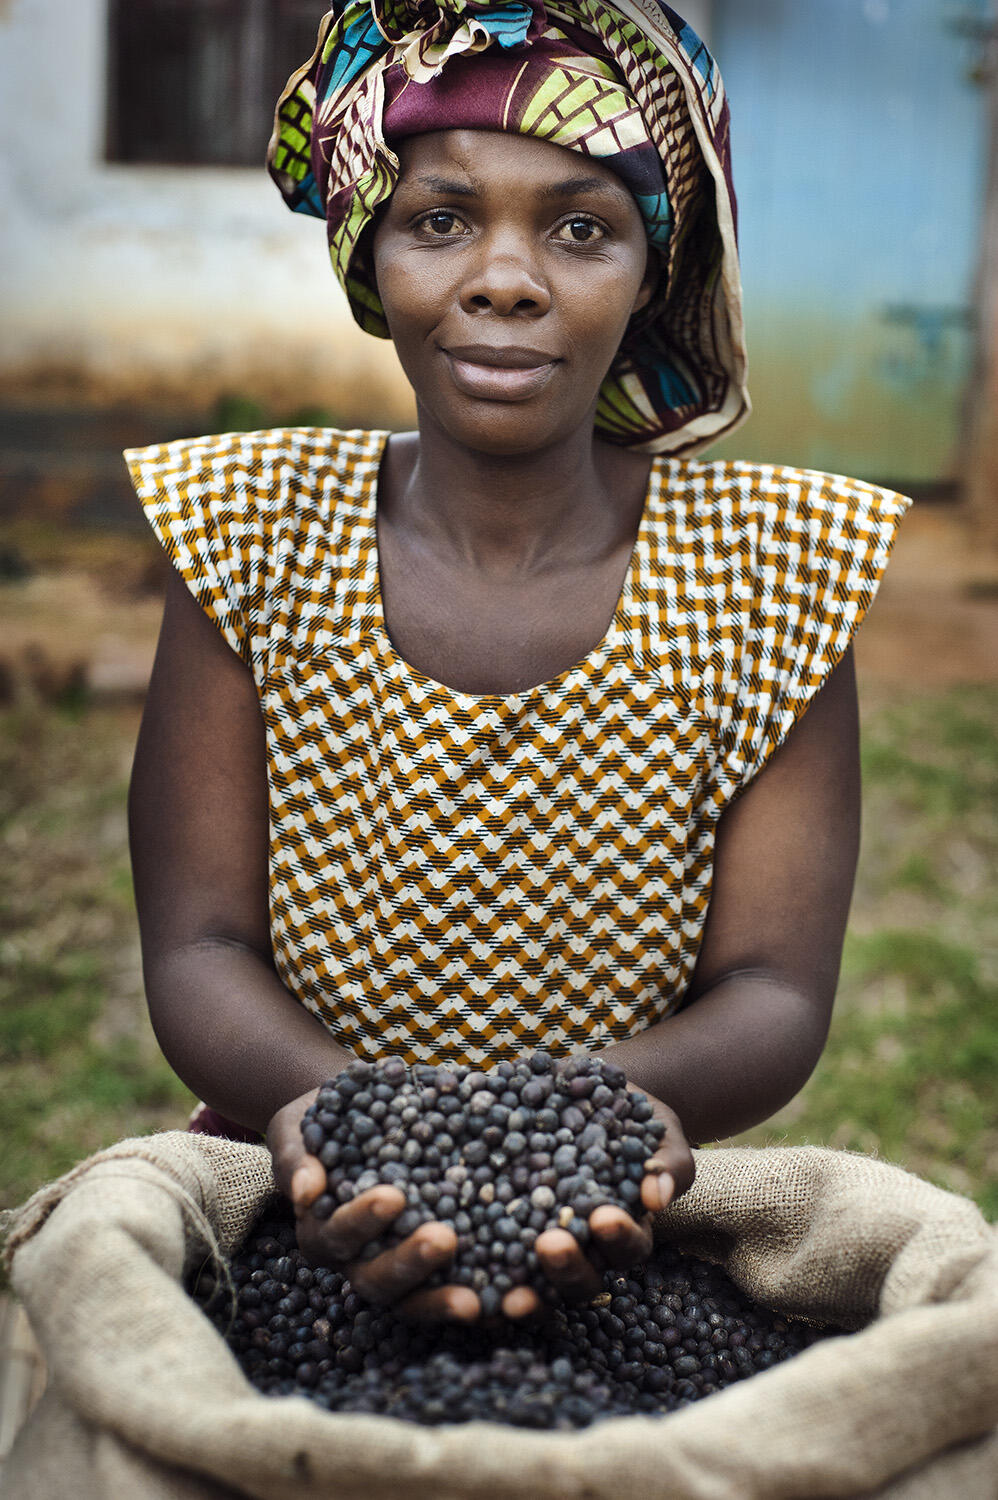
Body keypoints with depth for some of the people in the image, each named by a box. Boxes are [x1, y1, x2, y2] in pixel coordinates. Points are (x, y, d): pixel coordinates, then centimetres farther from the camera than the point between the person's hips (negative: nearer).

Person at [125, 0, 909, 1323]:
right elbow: (198, 950, -5)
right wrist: (318, 1103, -27)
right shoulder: (253, 533, -1)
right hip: (305, 1229, 1)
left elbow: (775, 992, -6)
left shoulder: (772, 561, -3)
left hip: (628, 1247, 0)